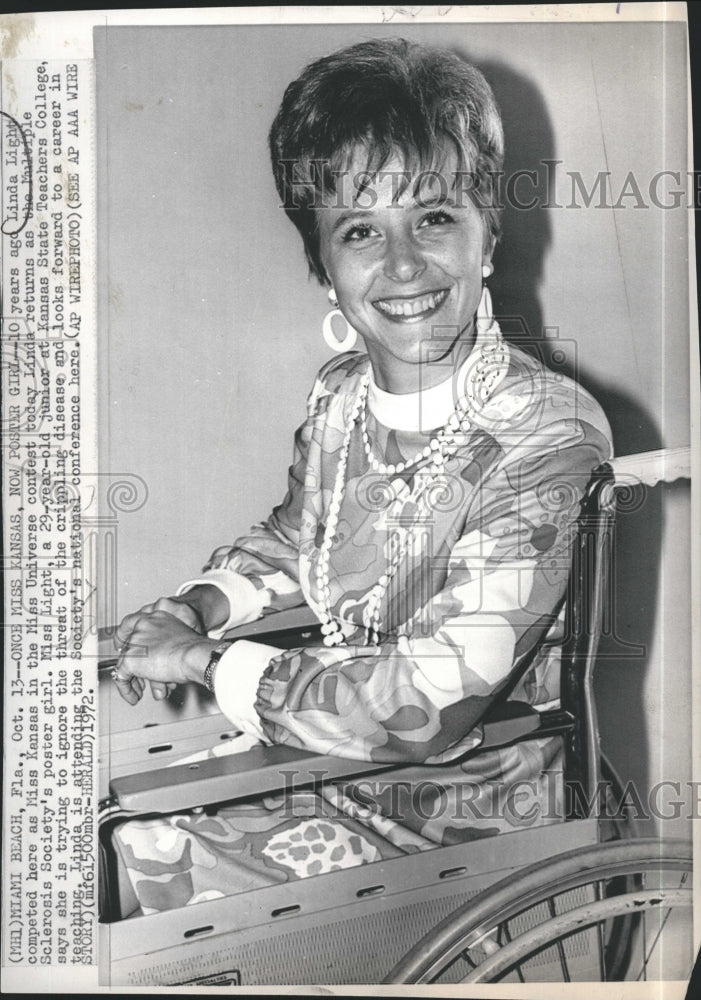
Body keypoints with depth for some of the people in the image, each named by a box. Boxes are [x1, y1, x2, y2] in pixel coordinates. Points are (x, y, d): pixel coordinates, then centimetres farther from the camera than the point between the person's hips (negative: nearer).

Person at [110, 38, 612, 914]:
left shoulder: (551, 438, -26)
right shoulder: (340, 392, -4)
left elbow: (425, 708, -29)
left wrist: (210, 662, -20)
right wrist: (198, 607, -4)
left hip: (465, 816, -6)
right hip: (333, 753, 6)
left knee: (172, 873, -10)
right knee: (128, 822, 6)